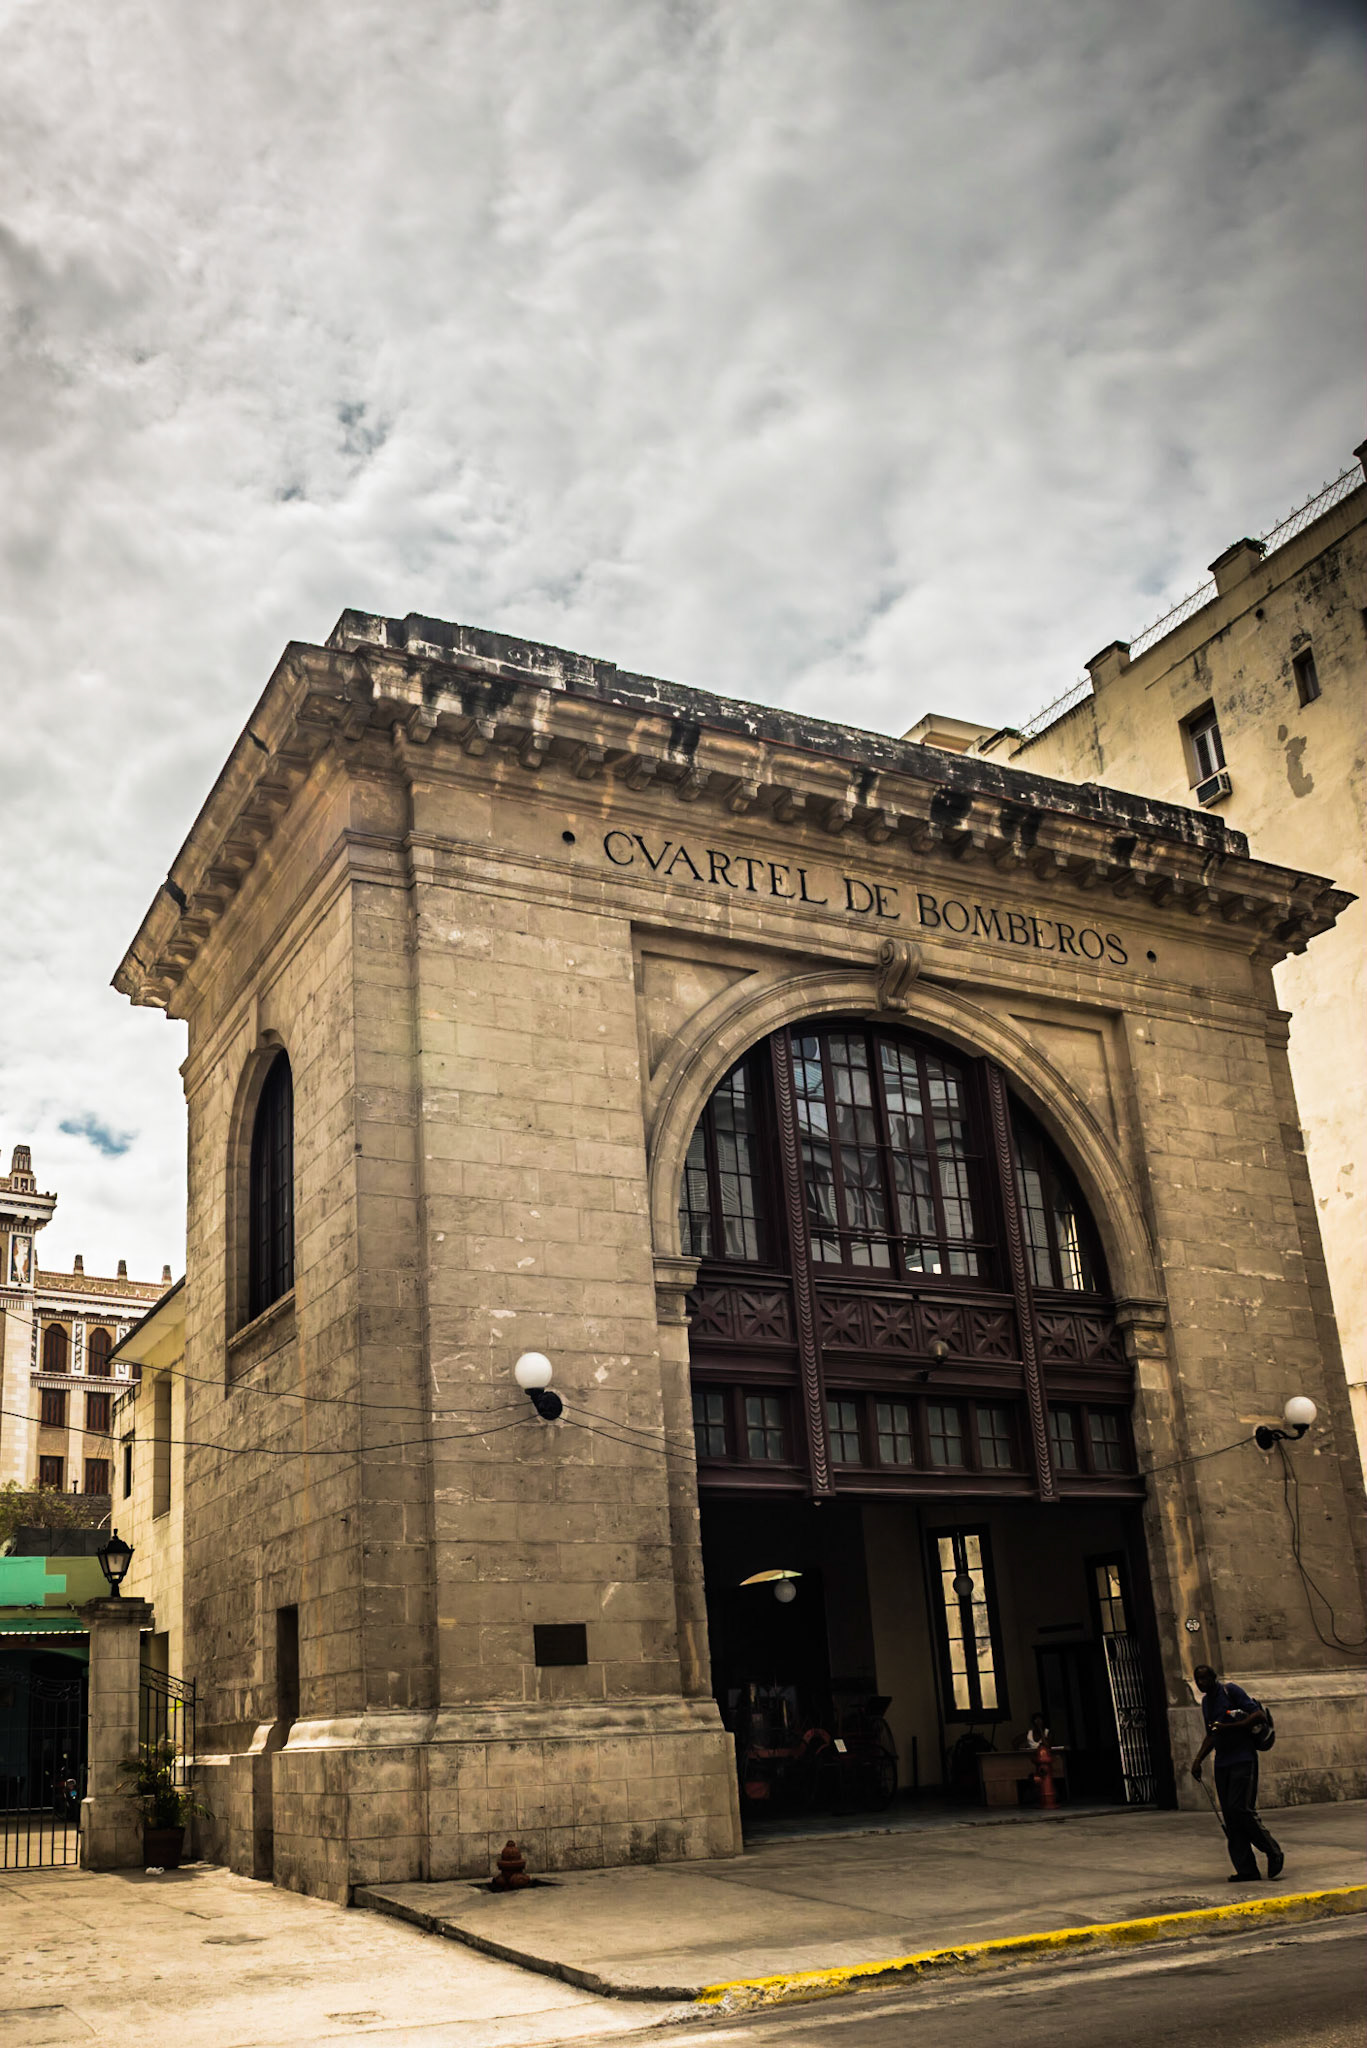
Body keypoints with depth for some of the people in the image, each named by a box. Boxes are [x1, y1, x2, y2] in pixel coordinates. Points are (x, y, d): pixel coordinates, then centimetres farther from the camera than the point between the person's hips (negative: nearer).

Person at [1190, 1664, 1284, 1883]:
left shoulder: (1231, 1691, -7)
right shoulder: (1206, 1701, 17)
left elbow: (1259, 1716, -15)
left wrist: (1229, 1727, -20)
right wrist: (1198, 1760, 17)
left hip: (1243, 1760, -8)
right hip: (1222, 1764, 8)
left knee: (1240, 1808, -16)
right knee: (1230, 1817, 2)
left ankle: (1273, 1853, 2)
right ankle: (1247, 1871, 4)